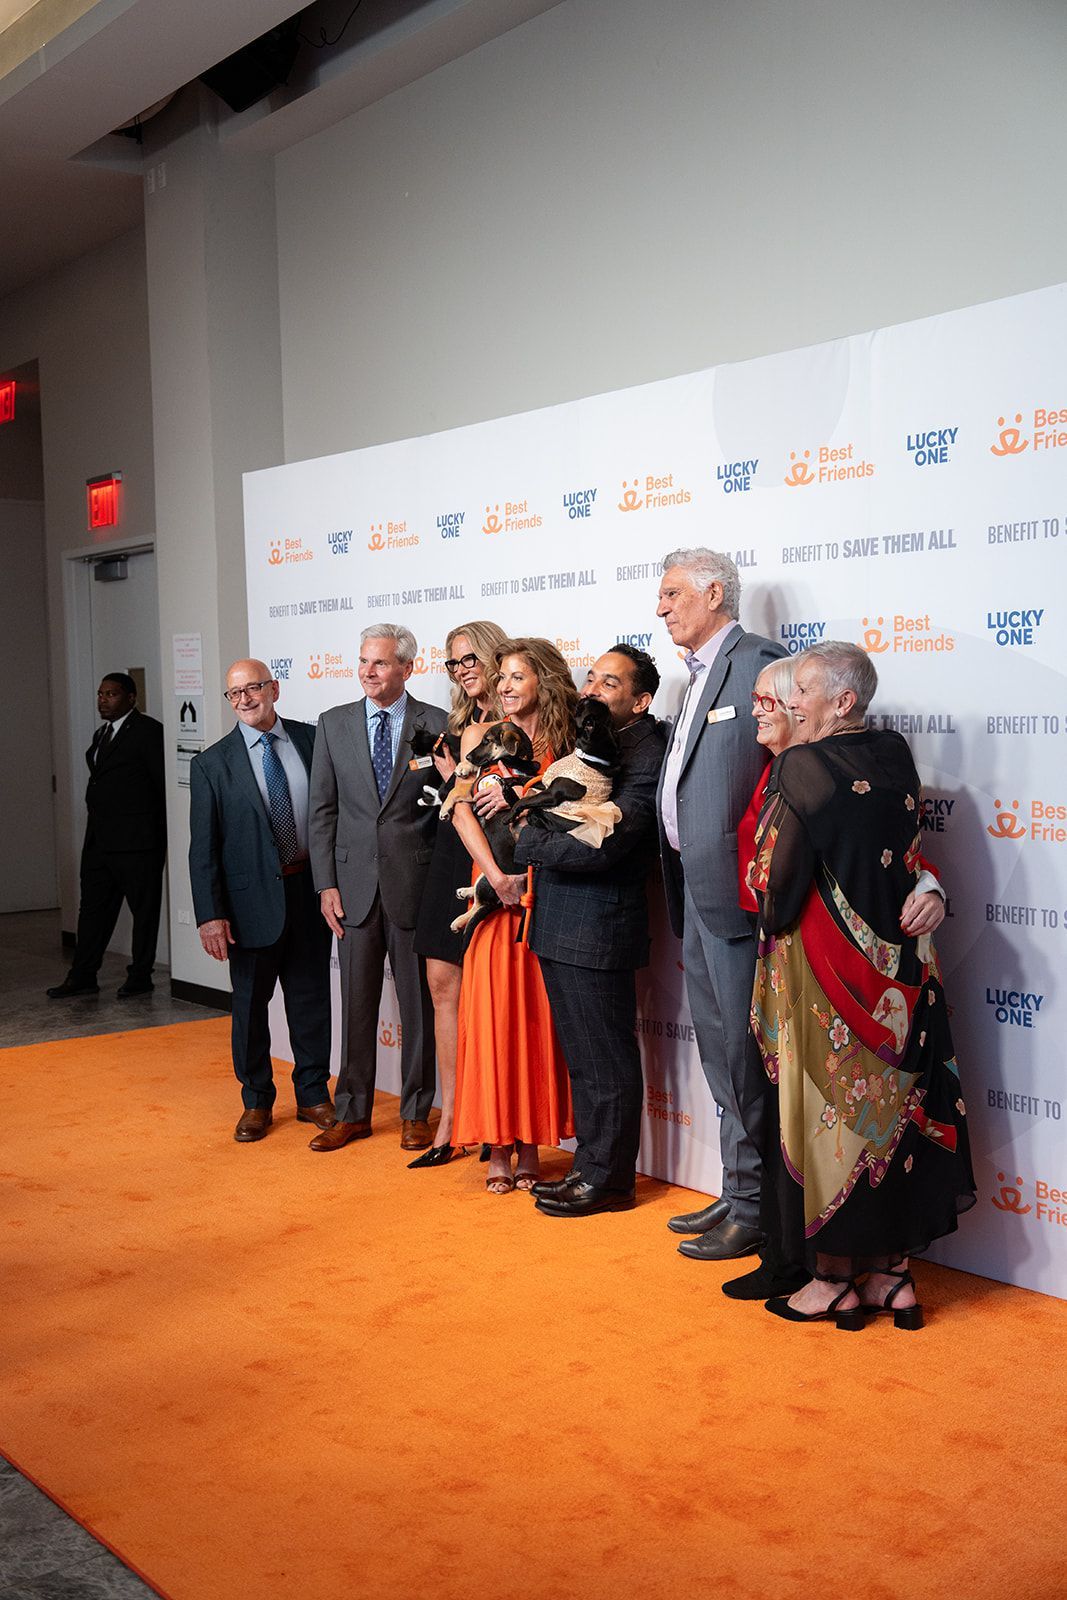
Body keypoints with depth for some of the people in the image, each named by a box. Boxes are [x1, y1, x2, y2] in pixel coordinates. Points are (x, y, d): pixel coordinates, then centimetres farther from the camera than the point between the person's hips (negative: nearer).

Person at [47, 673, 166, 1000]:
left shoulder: (148, 731, -8)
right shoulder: (101, 735, 17)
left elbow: (164, 783, -10)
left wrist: (165, 836, -11)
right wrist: (95, 833, 14)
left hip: (136, 840, -8)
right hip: (99, 840, 8)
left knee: (144, 909, 2)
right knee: (93, 907, 9)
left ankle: (140, 977, 10)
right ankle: (83, 977, 15)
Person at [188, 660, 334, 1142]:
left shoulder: (311, 740, 2)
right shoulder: (212, 764, -4)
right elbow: (203, 846, -5)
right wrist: (210, 915, -11)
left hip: (310, 890, 2)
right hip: (253, 899, -2)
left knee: (311, 997, 11)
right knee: (250, 1003, 9)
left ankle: (313, 1094, 27)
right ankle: (256, 1102, 26)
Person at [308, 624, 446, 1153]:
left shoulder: (438, 725, -1)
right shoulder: (334, 724, 6)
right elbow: (322, 810, 7)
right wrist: (326, 884, 0)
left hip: (417, 884, -2)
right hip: (354, 884, 2)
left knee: (418, 1004, 7)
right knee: (356, 1004, 9)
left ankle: (415, 1112, 19)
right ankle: (352, 1113, 20)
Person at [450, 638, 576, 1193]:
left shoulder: (563, 740, 6)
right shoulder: (480, 735, 5)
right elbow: (462, 811, -4)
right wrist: (497, 876, -15)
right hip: (494, 890, -1)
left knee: (537, 1013, 3)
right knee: (492, 1011, -3)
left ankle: (531, 1143, 11)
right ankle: (498, 1145, 6)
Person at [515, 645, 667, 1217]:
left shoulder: (646, 758, -16)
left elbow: (600, 845, -24)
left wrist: (525, 840, -12)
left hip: (595, 929, -9)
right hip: (557, 927, 9)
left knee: (606, 1062, 3)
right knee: (582, 1059, 17)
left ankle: (608, 1180, 15)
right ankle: (589, 1167, 29)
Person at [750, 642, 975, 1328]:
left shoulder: (803, 768, -17)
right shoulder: (897, 757, 2)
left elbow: (780, 878, -13)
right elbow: (906, 858, 10)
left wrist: (773, 927, 5)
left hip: (824, 968, -6)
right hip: (899, 968, 6)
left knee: (828, 1115, 6)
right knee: (895, 1105, 13)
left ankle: (834, 1282, 16)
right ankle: (892, 1273, 23)